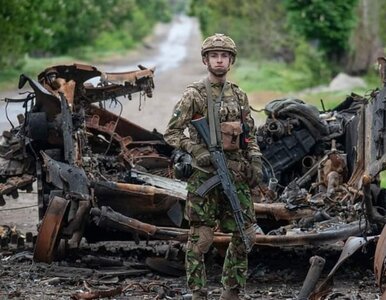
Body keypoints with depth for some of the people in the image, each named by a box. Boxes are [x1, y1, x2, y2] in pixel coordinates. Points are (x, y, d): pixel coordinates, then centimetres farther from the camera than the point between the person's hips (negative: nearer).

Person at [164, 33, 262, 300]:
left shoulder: (239, 96, 13)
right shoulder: (194, 95, -2)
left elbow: (251, 136, 17)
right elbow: (171, 133, -3)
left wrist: (256, 163, 4)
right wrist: (197, 151, -16)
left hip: (237, 175, 5)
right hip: (204, 175, -5)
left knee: (245, 235, 5)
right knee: (200, 239, -5)